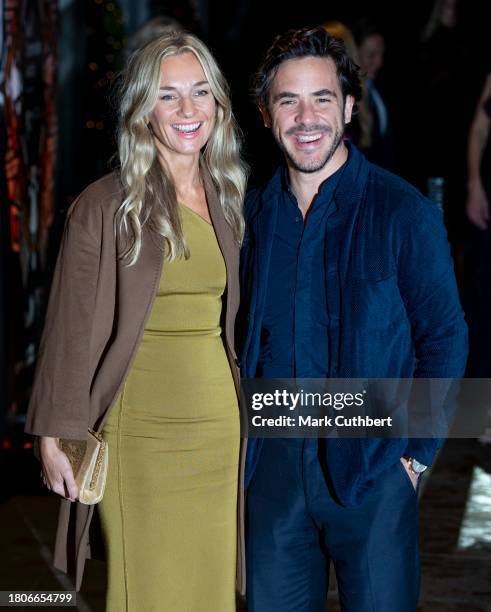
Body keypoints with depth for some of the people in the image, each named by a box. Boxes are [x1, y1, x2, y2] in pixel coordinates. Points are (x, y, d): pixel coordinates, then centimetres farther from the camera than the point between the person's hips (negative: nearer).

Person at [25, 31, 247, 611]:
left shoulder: (226, 199, 8)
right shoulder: (105, 206, -7)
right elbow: (71, 327, -6)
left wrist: (244, 416, 15)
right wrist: (55, 435, -7)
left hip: (218, 424, 4)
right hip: (139, 428, -4)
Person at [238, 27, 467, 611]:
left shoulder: (404, 212, -6)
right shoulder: (251, 215, 6)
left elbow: (445, 340, -3)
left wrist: (415, 453, -7)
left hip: (372, 468, -3)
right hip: (273, 465, 4)